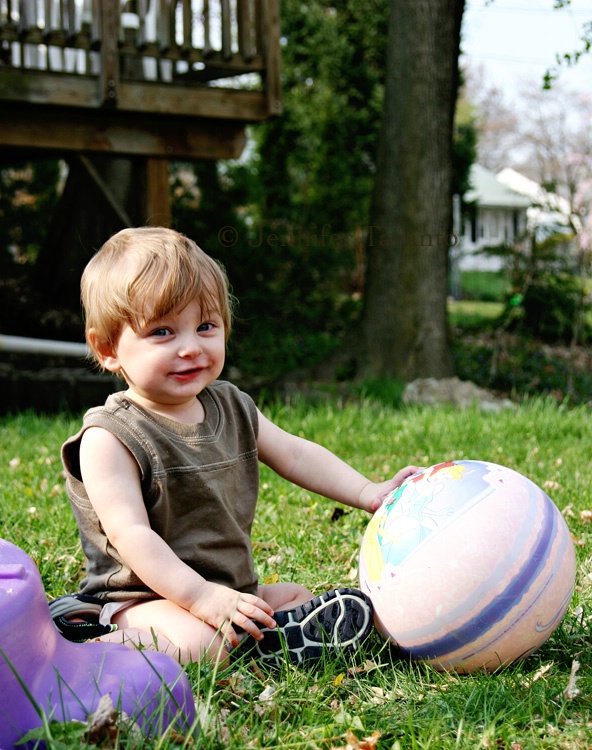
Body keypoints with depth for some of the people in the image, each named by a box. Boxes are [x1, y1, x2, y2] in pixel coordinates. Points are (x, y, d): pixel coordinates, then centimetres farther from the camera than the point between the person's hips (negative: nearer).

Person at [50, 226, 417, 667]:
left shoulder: (233, 408, 7)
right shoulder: (111, 437, -17)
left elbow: (294, 454, 14)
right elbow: (130, 533, -24)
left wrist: (369, 494, 1)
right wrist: (201, 597, -32)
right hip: (142, 595, -9)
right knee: (198, 644, -33)